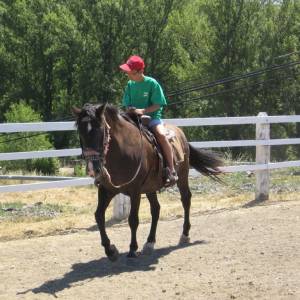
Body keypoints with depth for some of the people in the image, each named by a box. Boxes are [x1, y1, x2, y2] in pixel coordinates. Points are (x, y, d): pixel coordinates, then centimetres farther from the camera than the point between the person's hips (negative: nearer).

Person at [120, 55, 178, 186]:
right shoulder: (130, 84, 7)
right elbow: (127, 105, 11)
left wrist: (142, 111, -22)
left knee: (161, 134, -31)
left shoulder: (152, 83, -9)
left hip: (152, 117, -6)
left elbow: (157, 105, -10)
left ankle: (171, 170, -29)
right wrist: (130, 110, -12)